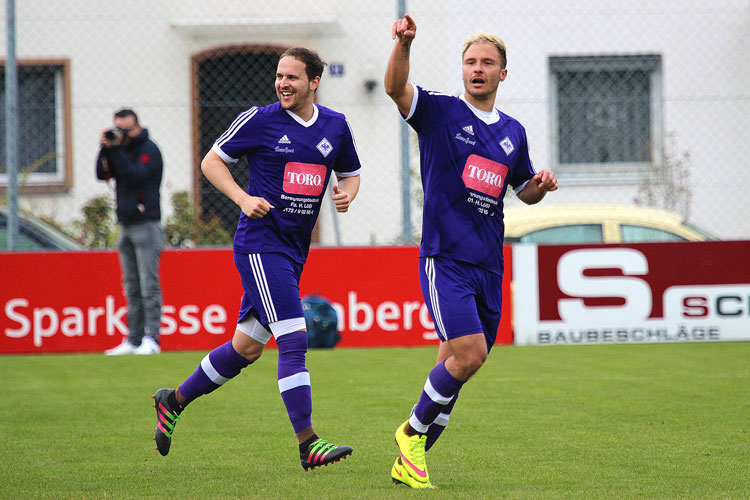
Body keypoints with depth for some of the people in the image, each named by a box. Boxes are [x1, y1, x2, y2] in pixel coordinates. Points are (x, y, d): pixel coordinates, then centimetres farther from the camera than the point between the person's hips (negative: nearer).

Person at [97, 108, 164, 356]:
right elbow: (102, 174, 8)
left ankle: (151, 339, -12)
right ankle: (134, 340, 9)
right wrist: (106, 148, -4)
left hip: (147, 226, -8)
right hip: (126, 225, 8)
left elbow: (135, 176, -19)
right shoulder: (121, 149, 15)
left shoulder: (148, 150, -6)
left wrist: (117, 150, -18)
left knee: (149, 286, -10)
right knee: (131, 288, 7)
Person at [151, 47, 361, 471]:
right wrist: (244, 199, -13)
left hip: (294, 251, 6)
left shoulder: (336, 126, 7)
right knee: (294, 339, -16)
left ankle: (175, 401, 31)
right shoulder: (259, 120, -6)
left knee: (247, 347, 12)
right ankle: (308, 444, -17)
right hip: (261, 241, -6)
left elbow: (350, 174, 21)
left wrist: (347, 193, -3)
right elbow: (212, 161, 2)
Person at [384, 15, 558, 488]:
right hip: (445, 258, -6)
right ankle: (413, 430, 2)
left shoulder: (513, 132, 15)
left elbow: (525, 192, 28)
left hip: (488, 266, 6)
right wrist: (403, 43, -40)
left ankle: (409, 462, 20)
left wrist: (542, 184, 4)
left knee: (455, 367, 8)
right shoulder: (440, 112, -1)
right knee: (470, 353, -20)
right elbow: (397, 87, -21)